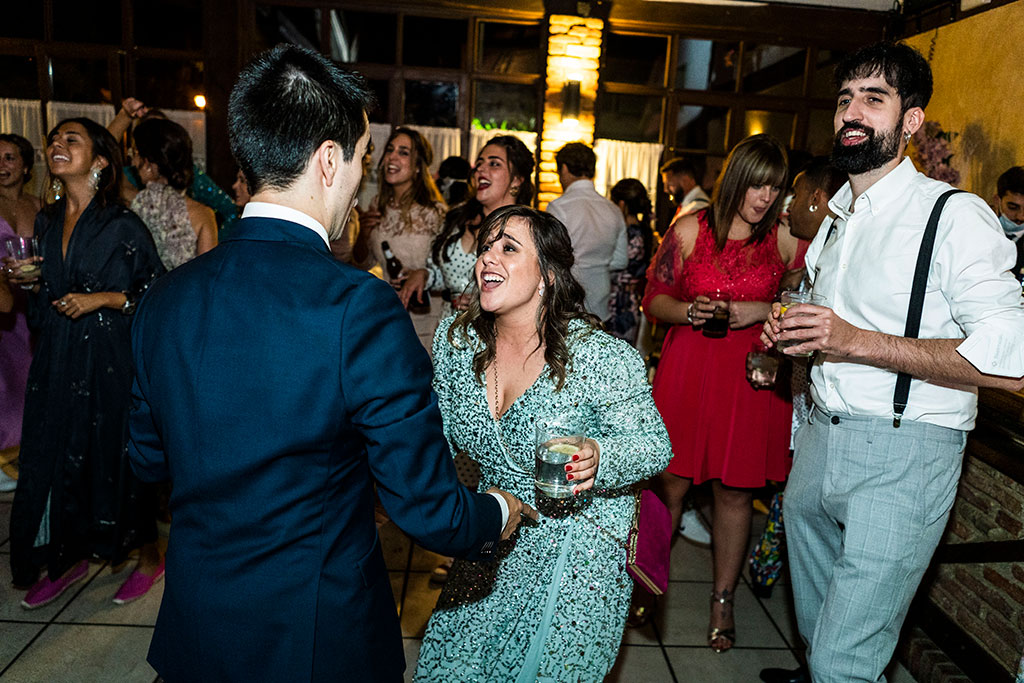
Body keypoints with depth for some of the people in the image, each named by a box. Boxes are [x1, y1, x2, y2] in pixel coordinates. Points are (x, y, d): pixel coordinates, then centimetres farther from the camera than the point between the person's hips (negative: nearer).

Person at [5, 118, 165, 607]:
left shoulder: (122, 225, -9)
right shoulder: (45, 222, 10)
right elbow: (47, 298, 20)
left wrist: (104, 298, -17)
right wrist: (31, 284, -1)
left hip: (111, 359, -6)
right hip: (57, 360, 6)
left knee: (117, 453, 2)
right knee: (54, 455, 10)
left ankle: (148, 555, 22)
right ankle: (69, 558, 30)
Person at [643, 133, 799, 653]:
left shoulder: (785, 237, 4)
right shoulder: (690, 229, 3)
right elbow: (654, 299, 6)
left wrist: (763, 310, -9)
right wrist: (688, 311, -13)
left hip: (751, 375, 1)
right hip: (687, 370, 0)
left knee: (735, 491, 7)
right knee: (670, 482, 4)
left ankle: (723, 600, 25)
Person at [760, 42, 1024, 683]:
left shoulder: (955, 215, -12)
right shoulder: (837, 218, 15)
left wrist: (860, 341, -24)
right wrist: (792, 335, 6)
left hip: (902, 454, -8)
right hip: (821, 434, 8)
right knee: (815, 623, 25)